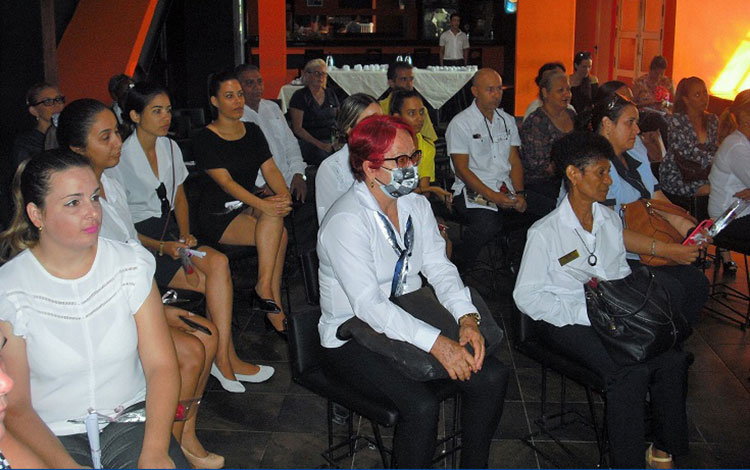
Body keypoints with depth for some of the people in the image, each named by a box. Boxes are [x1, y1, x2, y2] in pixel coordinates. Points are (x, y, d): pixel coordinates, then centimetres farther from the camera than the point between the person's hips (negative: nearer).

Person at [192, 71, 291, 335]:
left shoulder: (253, 132, 13)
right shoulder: (204, 140, -7)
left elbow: (270, 168, 4)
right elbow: (225, 181, -18)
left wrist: (285, 195, -19)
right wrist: (263, 204, -31)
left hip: (247, 207, 5)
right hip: (218, 217, -5)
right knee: (277, 230, -28)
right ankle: (267, 292, -22)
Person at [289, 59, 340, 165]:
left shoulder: (330, 94, 19)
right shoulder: (299, 96, 1)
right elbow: (297, 128, -6)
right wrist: (320, 145, -17)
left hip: (332, 139, 5)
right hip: (308, 141, -5)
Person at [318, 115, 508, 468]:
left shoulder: (416, 206, 6)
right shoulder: (346, 221, -19)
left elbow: (440, 268, 3)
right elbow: (368, 306, -26)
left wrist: (467, 317, -17)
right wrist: (437, 343, -33)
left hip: (409, 323, 7)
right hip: (352, 338, -7)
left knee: (491, 376, -11)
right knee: (421, 404, -30)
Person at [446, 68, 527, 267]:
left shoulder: (508, 120, 17)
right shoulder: (460, 123, -2)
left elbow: (515, 161, 14)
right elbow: (462, 169, -7)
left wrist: (519, 194, -4)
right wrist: (492, 196, -17)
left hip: (505, 189, 6)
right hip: (472, 190, -6)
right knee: (487, 224, -35)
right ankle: (458, 268, -12)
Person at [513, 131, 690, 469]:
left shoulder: (611, 220, 12)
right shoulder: (545, 232, -8)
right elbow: (526, 295, -10)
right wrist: (584, 312, -18)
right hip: (568, 323, -6)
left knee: (673, 359, -18)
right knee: (632, 373, -28)